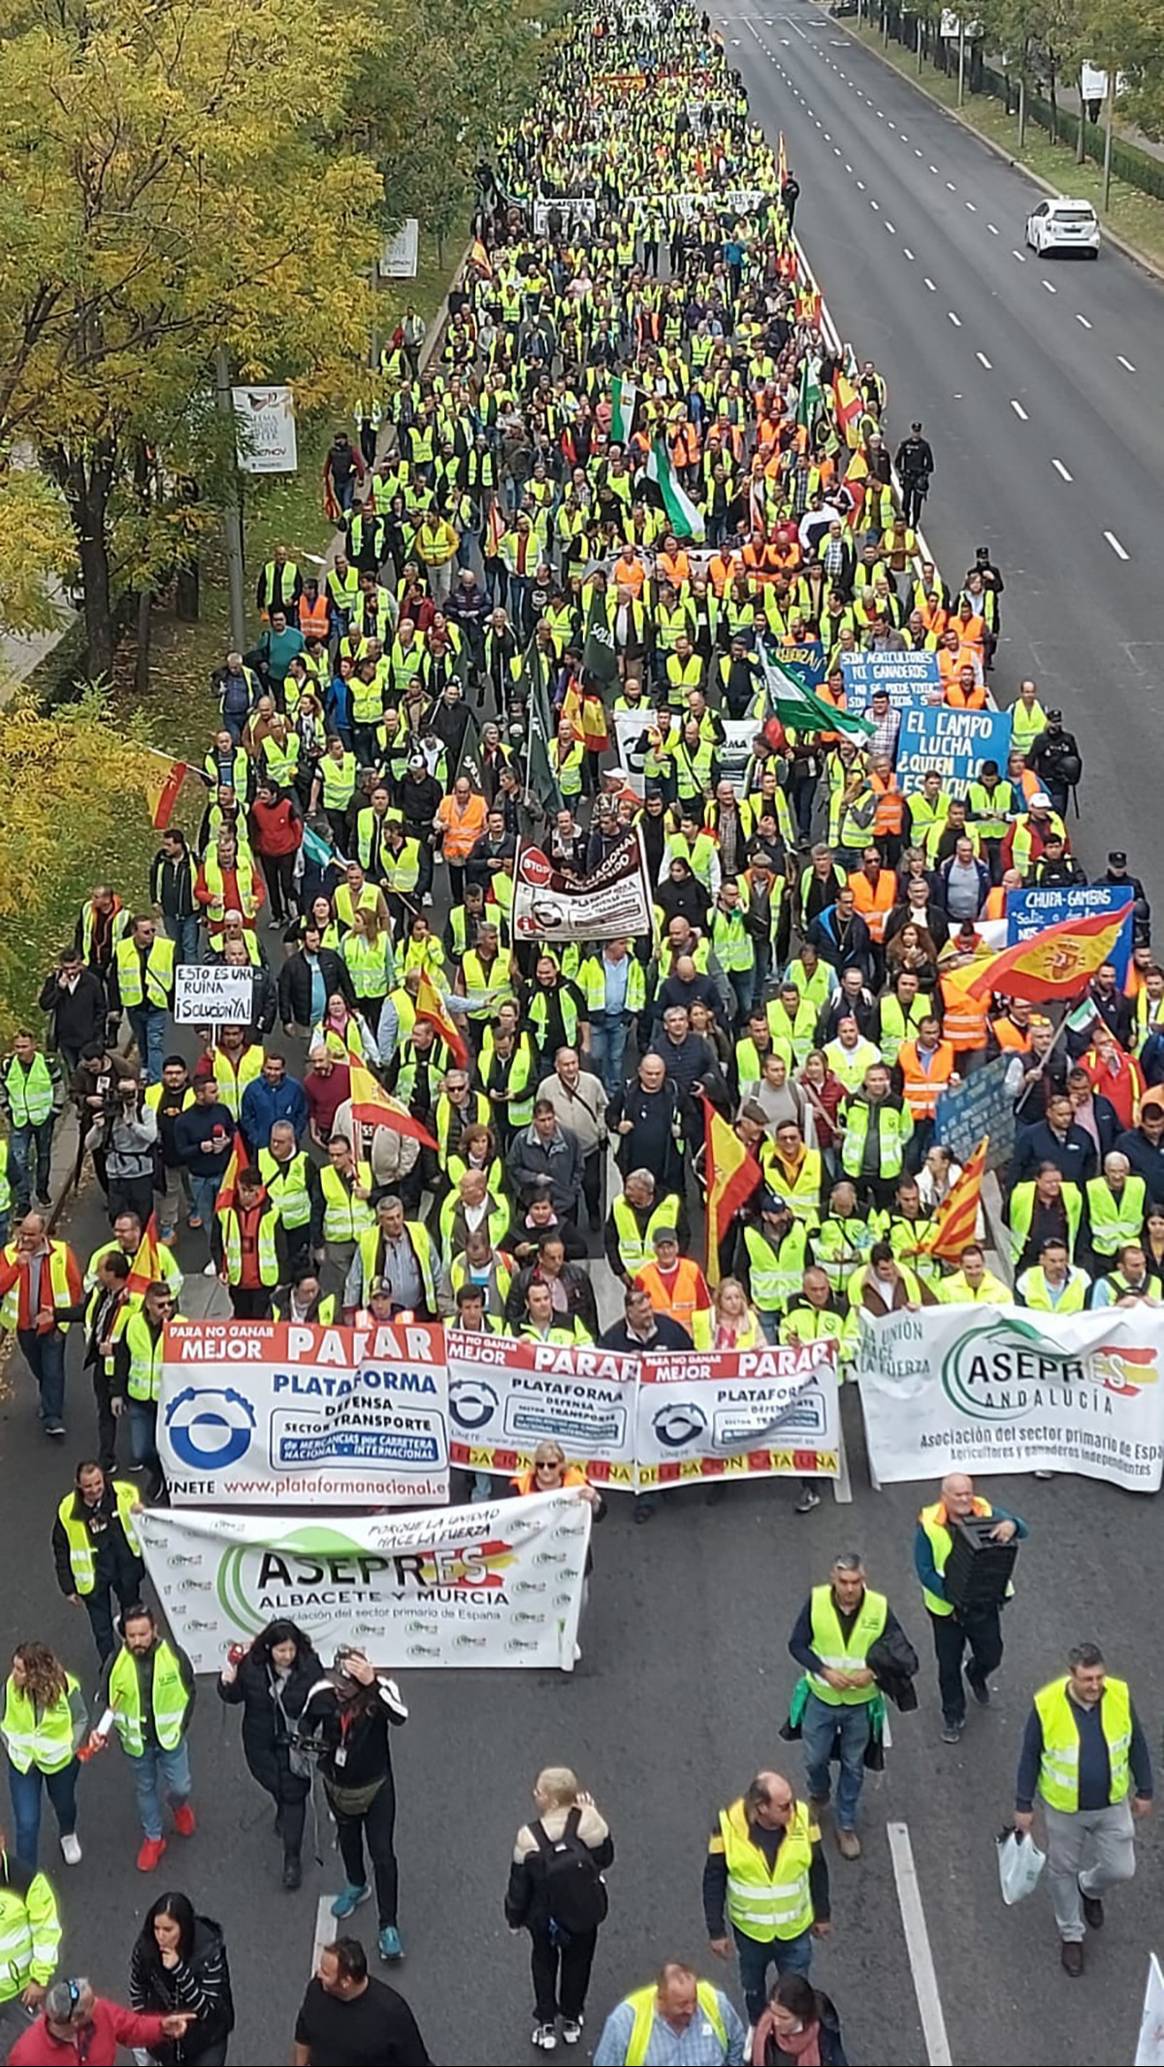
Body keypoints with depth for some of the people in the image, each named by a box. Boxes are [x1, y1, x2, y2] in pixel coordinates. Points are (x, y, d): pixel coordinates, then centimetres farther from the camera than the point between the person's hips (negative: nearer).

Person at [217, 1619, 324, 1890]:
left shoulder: (310, 1668, -20)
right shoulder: (251, 1666, -16)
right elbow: (235, 1697, -2)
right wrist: (227, 1684, -23)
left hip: (294, 1743, -3)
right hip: (261, 1743, 3)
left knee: (293, 1794, 0)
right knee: (272, 1784, 23)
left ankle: (292, 1859, 11)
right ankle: (283, 1810, 61)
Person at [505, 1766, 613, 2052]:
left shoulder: (529, 1837, -28)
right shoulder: (588, 1822, -27)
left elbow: (519, 1883, -16)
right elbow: (605, 1858, -10)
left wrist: (514, 1916, 3)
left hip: (544, 1916, -1)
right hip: (584, 1912, 1)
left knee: (544, 1962, 26)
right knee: (577, 1960, 27)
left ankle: (546, 2024, 34)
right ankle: (572, 2020, 42)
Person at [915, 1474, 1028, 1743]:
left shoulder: (986, 1513, -12)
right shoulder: (929, 1524, -18)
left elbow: (1022, 1530, -19)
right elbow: (924, 1570, -14)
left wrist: (1011, 1525, -43)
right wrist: (949, 1595, -27)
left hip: (983, 1603, 2)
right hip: (945, 1607, -2)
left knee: (991, 1657, 16)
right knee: (949, 1665, 12)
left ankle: (976, 1675, 53)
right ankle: (953, 1717, 34)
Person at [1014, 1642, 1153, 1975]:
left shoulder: (1120, 1697, -17)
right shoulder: (1047, 1705, -24)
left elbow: (1136, 1745, -1)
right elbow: (1029, 1756, -10)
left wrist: (1144, 1791, 8)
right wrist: (1023, 1805, -4)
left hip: (1113, 1805, 2)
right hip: (1065, 1809, -2)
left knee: (1120, 1869, 8)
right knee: (1063, 1870, 15)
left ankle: (1090, 1888, 45)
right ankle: (1070, 1934, 39)